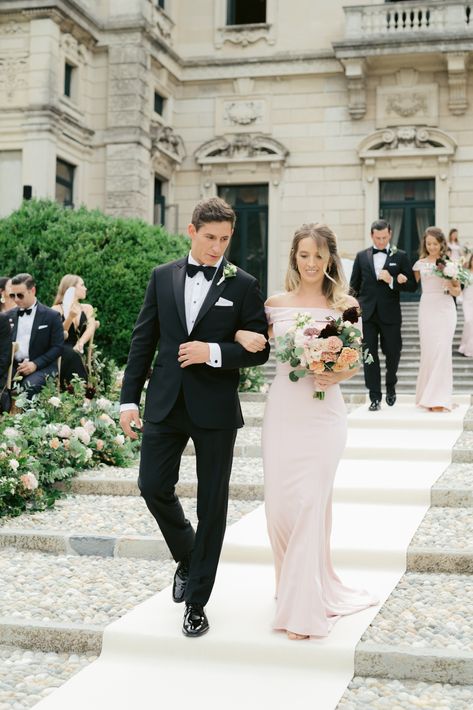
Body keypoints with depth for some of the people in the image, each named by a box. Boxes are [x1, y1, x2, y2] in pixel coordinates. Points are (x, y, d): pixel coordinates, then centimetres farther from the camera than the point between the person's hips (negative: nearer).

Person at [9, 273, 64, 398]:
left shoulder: (52, 316, 1)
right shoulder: (9, 315, 14)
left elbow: (58, 347, -2)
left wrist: (36, 364, -14)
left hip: (41, 367, -3)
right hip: (13, 367, 4)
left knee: (29, 386, -35)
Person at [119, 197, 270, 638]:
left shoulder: (243, 285, -2)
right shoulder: (163, 277, 6)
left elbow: (259, 350, -3)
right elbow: (143, 340, 7)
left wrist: (214, 352, -18)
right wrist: (129, 399, 3)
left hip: (215, 408, -2)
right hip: (166, 403, 3)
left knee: (212, 504, 4)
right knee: (153, 486, 1)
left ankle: (197, 602, 17)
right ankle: (187, 557, 31)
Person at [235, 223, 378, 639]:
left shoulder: (345, 306, 1)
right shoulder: (276, 304, 6)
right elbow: (255, 342, 16)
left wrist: (337, 376, -14)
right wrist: (241, 336, -7)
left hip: (323, 413, -2)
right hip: (282, 411, 3)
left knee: (309, 503, -6)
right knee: (279, 504, 5)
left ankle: (306, 608, 3)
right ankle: (294, 588, 28)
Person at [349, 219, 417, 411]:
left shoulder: (400, 256, 3)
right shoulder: (361, 256, 8)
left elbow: (412, 285, -1)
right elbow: (354, 286, 12)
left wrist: (392, 281, -16)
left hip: (390, 314, -1)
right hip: (367, 314, 1)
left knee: (392, 353, 7)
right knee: (369, 355, -1)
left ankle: (390, 387, 33)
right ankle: (375, 397, 5)